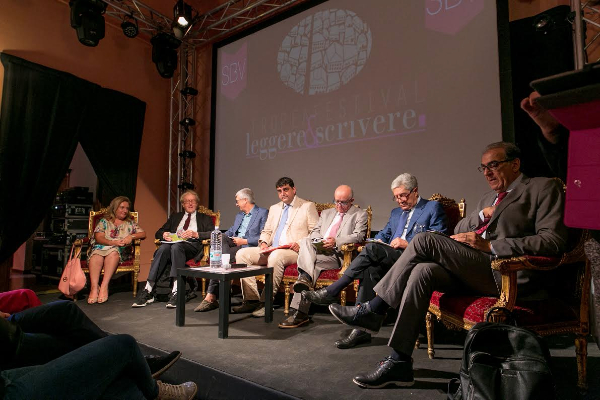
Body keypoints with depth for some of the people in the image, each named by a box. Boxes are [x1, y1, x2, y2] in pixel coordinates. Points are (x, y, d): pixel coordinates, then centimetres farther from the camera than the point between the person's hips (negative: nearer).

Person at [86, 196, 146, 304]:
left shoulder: (130, 223, 23)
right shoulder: (104, 221, 19)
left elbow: (143, 234, 10)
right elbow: (98, 238, 3)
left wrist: (131, 236, -9)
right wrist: (113, 242, -14)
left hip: (122, 251, 0)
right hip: (101, 247, 0)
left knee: (113, 252, -36)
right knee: (96, 254, -35)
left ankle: (104, 287, -43)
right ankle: (94, 288, -45)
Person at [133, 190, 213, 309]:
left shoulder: (204, 218, 21)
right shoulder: (175, 217, 30)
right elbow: (158, 233, 24)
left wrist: (196, 234, -13)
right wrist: (164, 235, 0)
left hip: (192, 245, -3)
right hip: (173, 241, 3)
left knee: (176, 246, -36)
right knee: (163, 248, -32)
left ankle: (176, 292, -42)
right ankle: (148, 291, -35)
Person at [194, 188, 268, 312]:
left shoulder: (263, 213, 2)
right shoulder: (239, 215, 30)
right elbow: (231, 231, 23)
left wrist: (244, 241, -13)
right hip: (233, 245, 7)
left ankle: (211, 296, -18)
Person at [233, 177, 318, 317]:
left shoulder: (308, 206, 6)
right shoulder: (274, 208, 24)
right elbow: (266, 231, 25)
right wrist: (263, 243, 3)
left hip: (294, 252, -6)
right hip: (271, 250, 6)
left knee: (276, 256, -38)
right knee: (242, 253, -13)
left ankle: (265, 302, -27)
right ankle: (251, 300, -13)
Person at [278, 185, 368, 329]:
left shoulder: (360, 215, 12)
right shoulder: (326, 213, 29)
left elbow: (358, 236, -3)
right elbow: (314, 231, 22)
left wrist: (336, 241, -16)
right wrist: (319, 241, -2)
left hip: (337, 254, -4)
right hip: (318, 250, 5)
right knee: (305, 241, -28)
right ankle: (306, 279, -37)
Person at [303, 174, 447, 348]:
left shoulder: (433, 208, 8)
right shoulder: (395, 212, 30)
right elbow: (383, 234, 26)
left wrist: (408, 244, -13)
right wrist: (378, 241, 1)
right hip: (391, 260, 6)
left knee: (372, 249, -28)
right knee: (370, 269, -29)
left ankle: (331, 292, -23)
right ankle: (361, 329, -26)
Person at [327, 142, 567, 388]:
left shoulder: (543, 188, 4)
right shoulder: (490, 198, 27)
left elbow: (553, 240, -10)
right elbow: (458, 232, 25)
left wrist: (490, 246, -15)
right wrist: (481, 215, 4)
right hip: (477, 272, 7)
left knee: (425, 240, -20)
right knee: (423, 271, -22)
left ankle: (372, 311, -9)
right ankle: (399, 363, -17)